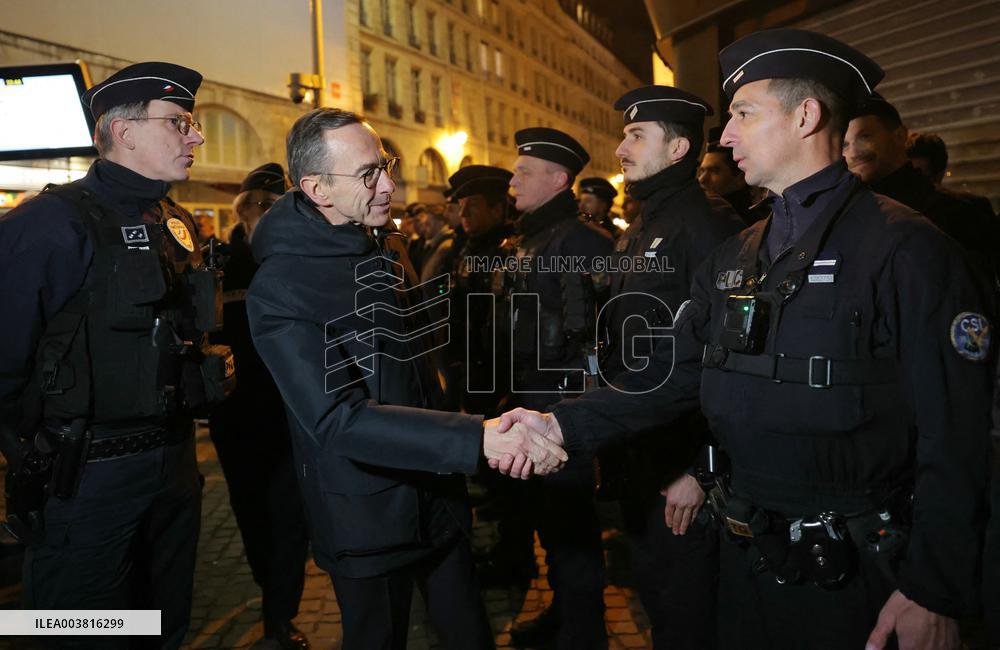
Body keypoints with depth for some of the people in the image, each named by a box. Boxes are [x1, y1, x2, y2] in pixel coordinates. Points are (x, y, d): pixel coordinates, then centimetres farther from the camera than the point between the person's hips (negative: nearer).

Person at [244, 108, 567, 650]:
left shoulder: (390, 249, 4)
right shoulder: (280, 290, -20)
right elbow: (339, 421, -30)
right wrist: (476, 438, -38)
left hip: (436, 495, 7)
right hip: (367, 520, -6)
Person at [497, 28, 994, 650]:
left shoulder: (905, 247, -14)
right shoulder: (732, 260, 7)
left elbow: (955, 433, -15)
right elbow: (673, 376, 3)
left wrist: (935, 592, -16)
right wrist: (564, 424, -9)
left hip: (853, 574, -6)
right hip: (748, 553, 6)